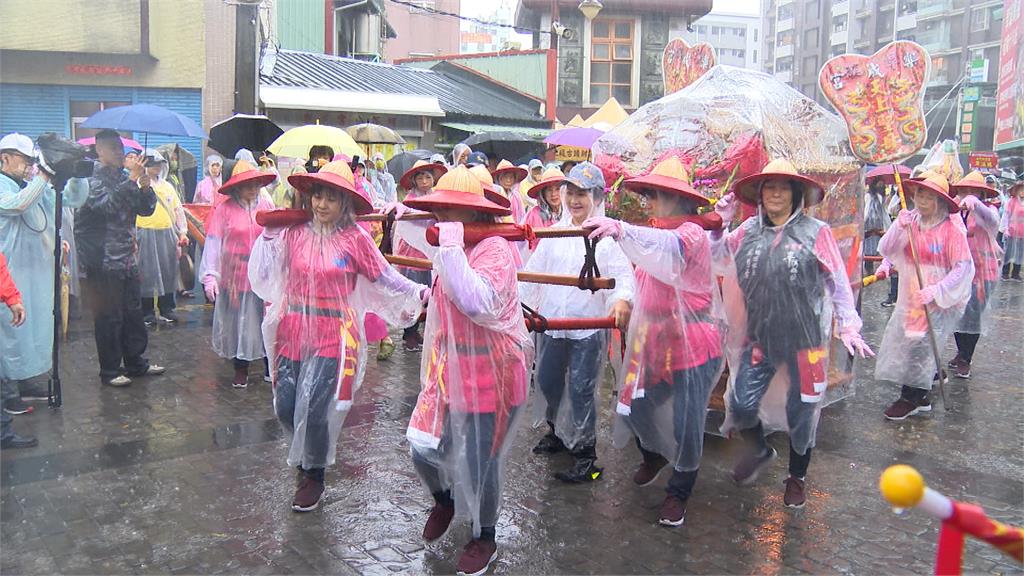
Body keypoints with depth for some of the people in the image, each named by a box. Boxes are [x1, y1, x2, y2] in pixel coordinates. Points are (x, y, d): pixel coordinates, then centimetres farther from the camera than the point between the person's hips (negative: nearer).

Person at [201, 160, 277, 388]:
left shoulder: (267, 206, 3)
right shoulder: (224, 209, -3)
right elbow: (213, 243, -6)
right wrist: (210, 275, -12)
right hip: (235, 276, -1)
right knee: (238, 322, 8)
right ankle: (241, 369, 22)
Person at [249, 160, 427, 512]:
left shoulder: (354, 239, -5)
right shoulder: (293, 233, 3)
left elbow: (385, 277, 1)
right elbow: (263, 276, 1)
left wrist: (420, 292, -5)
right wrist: (269, 234, -2)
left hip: (333, 336, -4)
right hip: (293, 333, 4)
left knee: (315, 409, -4)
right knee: (286, 406, 8)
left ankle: (313, 477, 23)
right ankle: (306, 459, 40)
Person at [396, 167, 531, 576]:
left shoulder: (494, 249, -21)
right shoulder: (452, 248, 6)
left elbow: (478, 302, -38)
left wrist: (451, 249, -33)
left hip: (489, 379, -8)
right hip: (450, 373, 8)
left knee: (479, 465, 7)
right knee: (424, 452, 12)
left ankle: (484, 539, 34)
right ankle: (443, 500, 47)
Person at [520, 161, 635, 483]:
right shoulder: (556, 232, 6)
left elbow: (623, 273, -19)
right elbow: (534, 269, 9)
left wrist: (622, 299, -39)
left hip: (588, 326, -6)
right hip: (550, 321, 6)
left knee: (581, 390, -1)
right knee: (547, 380, 18)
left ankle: (585, 453, 15)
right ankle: (557, 432, 43)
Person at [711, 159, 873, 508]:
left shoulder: (816, 232, -6)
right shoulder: (749, 230, 4)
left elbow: (838, 283, -2)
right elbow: (717, 257, 16)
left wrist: (848, 326, -5)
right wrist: (720, 223, 2)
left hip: (804, 339, -2)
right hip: (759, 337, 3)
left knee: (801, 411, 10)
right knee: (741, 404, -4)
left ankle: (797, 477, 35)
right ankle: (759, 450, 29)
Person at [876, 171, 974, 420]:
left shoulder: (951, 229, -12)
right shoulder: (911, 223, 1)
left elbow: (963, 267, -15)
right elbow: (885, 250, -7)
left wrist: (935, 291, -23)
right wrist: (898, 227, -22)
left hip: (940, 299, -5)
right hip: (910, 295, 5)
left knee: (919, 342, -8)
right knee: (900, 337, 8)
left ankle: (912, 398, 7)